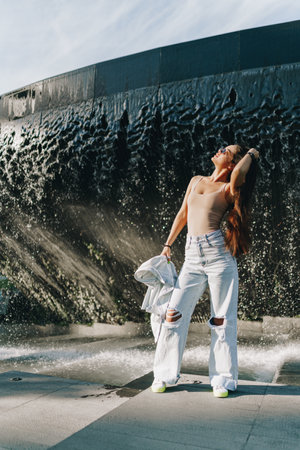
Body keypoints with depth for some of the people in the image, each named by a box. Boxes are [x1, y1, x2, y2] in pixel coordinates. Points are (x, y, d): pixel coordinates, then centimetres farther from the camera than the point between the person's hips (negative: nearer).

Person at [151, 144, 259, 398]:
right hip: (192, 255, 4)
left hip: (217, 252, -4)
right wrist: (168, 245, 19)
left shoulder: (228, 189, 3)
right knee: (174, 314, 1)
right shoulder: (196, 181, 18)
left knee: (221, 319, 2)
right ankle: (165, 374, 16)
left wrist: (251, 154, -1)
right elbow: (182, 215, 22)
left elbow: (239, 172, -22)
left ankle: (223, 379, 18)